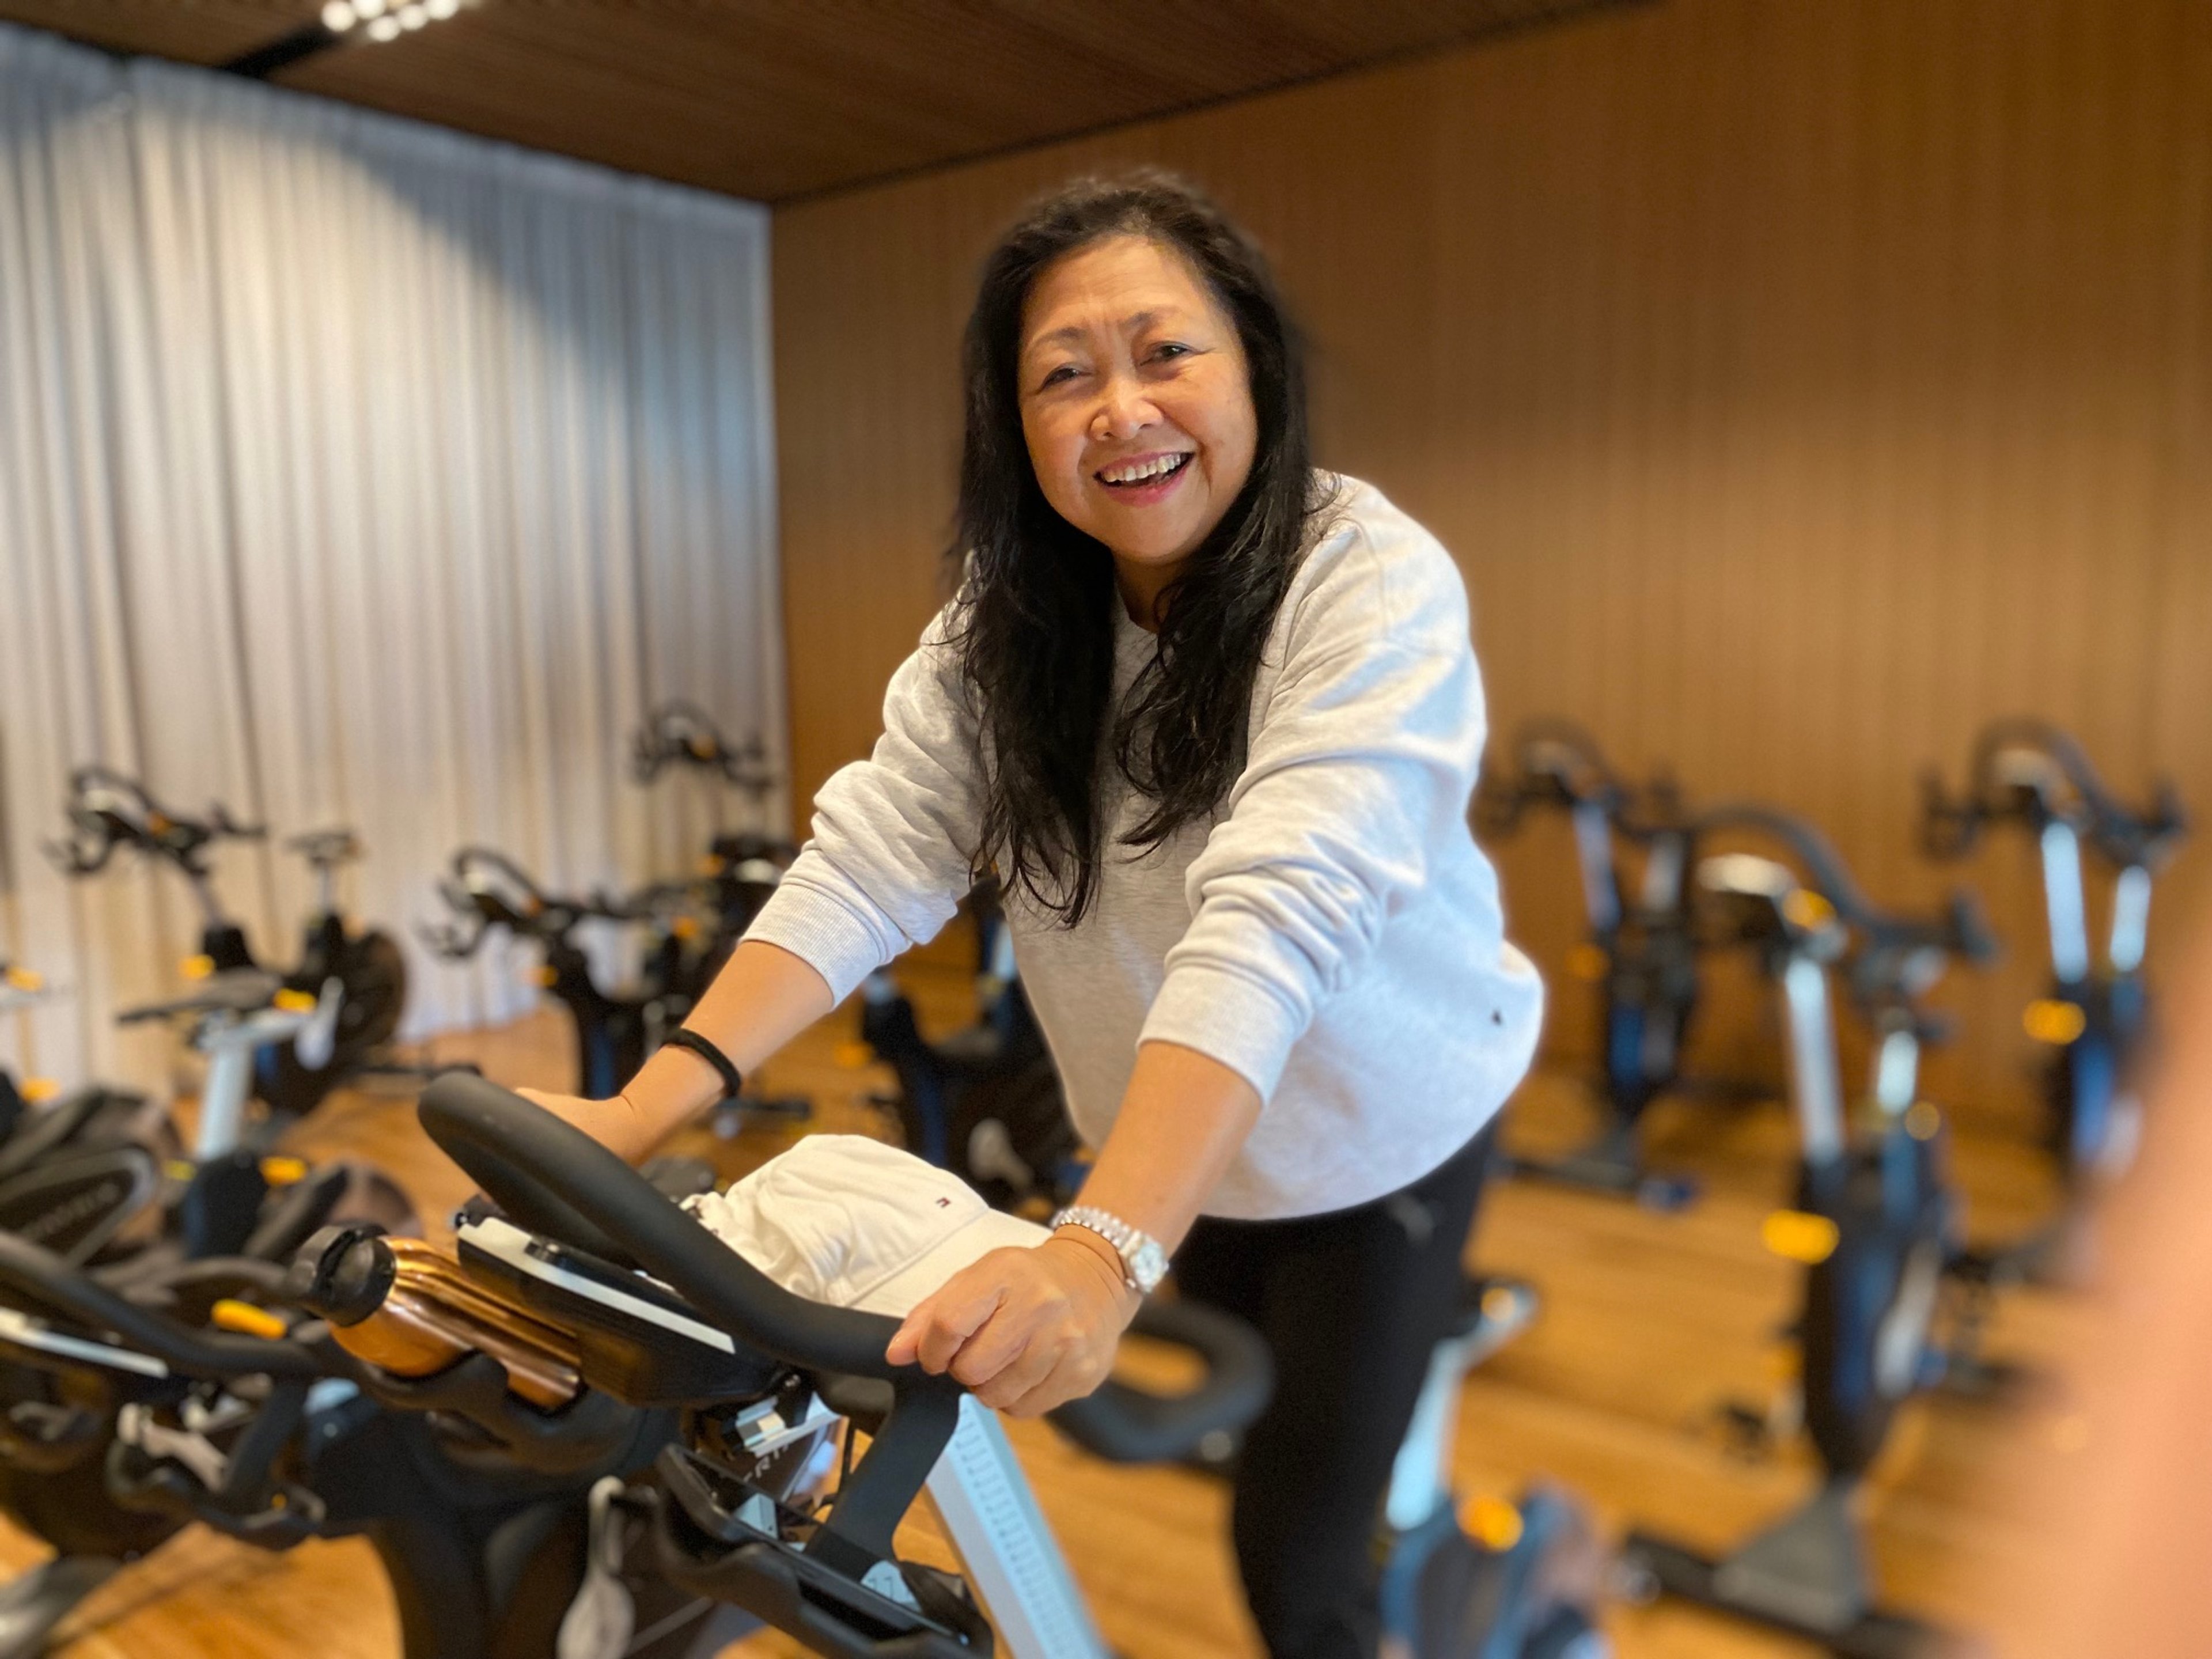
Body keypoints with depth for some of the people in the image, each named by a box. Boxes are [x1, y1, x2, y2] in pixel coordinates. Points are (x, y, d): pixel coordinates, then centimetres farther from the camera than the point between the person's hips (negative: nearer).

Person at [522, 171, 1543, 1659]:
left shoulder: (1375, 588, -27)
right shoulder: (1010, 612, -10)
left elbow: (1275, 918, -41)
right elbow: (875, 853, -20)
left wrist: (1103, 1250, -52)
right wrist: (654, 1101, -32)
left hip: (1381, 1145, -4)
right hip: (1179, 1151, 5)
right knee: (1229, 1461, 23)